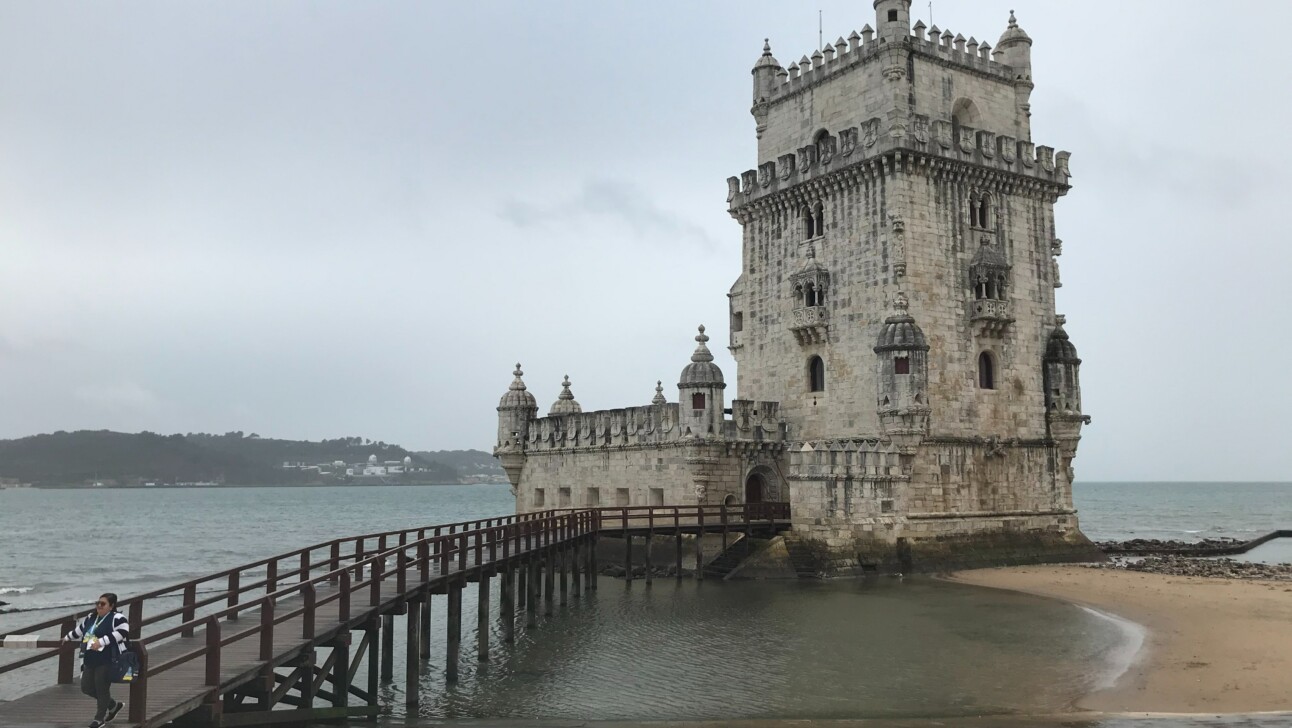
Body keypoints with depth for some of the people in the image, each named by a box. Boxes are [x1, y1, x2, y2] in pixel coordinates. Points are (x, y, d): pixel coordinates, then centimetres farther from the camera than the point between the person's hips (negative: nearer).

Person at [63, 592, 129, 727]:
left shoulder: (117, 618, -11)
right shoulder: (90, 617, 14)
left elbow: (122, 632, -26)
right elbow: (79, 630, 33)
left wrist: (102, 641, -27)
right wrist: (67, 638, 45)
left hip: (107, 661, -8)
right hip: (90, 661, 8)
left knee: (102, 689, -1)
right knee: (86, 688, 10)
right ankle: (113, 705, 29)